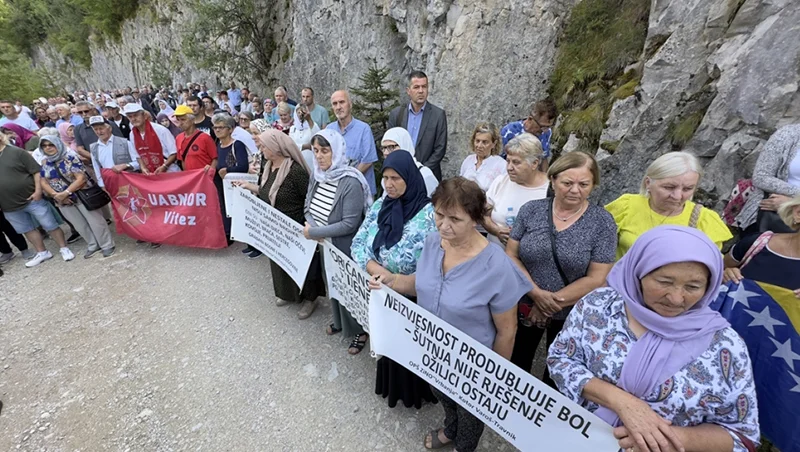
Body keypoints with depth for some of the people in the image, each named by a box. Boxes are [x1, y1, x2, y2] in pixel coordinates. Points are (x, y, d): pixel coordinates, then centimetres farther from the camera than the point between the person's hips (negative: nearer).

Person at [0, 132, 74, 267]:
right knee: (27, 230, 14)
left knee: (50, 225, 1)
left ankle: (64, 249, 13)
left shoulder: (16, 152, -6)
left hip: (32, 199, -5)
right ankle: (42, 253, 25)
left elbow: (36, 171, -9)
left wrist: (38, 190, -16)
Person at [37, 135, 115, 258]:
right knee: (80, 225, 11)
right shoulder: (44, 164, 7)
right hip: (63, 201, 6)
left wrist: (65, 193, -21)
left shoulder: (70, 158, -10)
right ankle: (93, 246, 23)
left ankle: (107, 245, 5)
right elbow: (44, 183, 5)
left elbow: (81, 178, -17)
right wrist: (56, 195, -10)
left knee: (95, 221, -4)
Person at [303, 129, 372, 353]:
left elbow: (349, 224, -28)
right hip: (323, 246, 8)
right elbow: (308, 206, 7)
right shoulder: (317, 175, -2)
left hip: (344, 249, -7)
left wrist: (314, 232, -21)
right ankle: (339, 320, 50)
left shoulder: (351, 182, -26)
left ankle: (360, 330, 35)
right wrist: (310, 227, -14)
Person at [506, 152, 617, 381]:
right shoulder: (531, 210, -8)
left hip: (571, 315, -1)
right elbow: (510, 255, -7)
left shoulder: (602, 222, -11)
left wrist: (553, 303, -15)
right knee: (515, 366, 20)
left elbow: (596, 279, -13)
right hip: (525, 307, 1)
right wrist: (536, 293, -18)